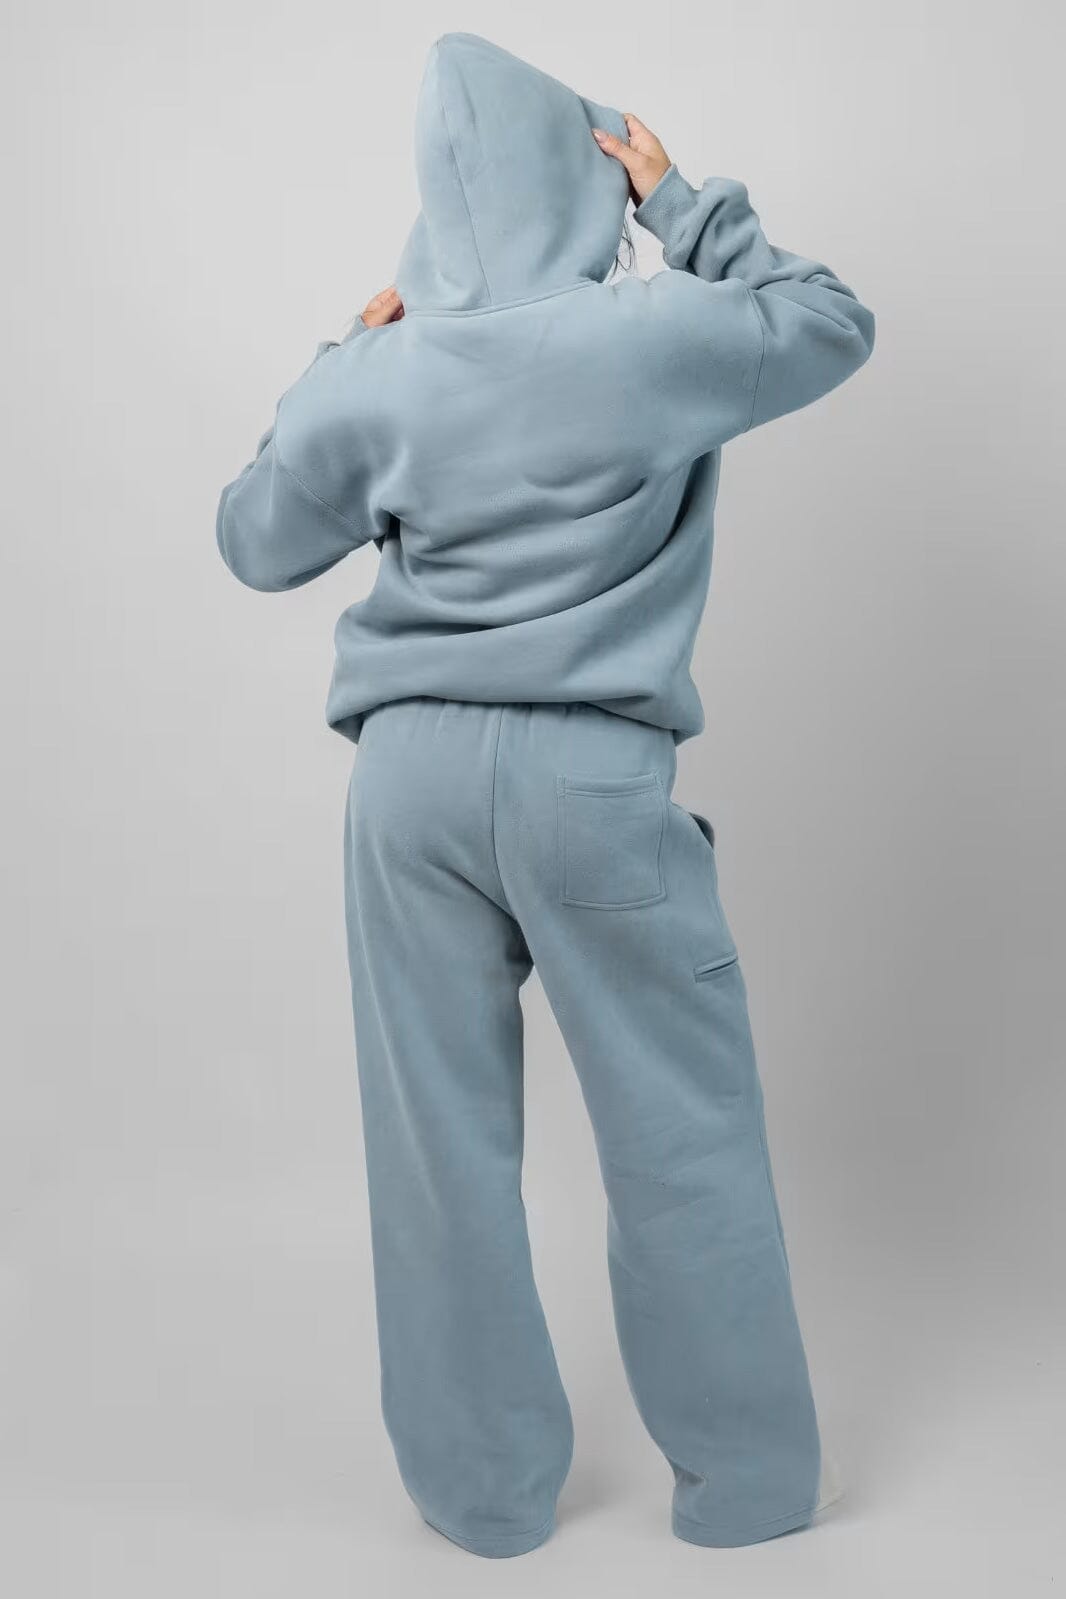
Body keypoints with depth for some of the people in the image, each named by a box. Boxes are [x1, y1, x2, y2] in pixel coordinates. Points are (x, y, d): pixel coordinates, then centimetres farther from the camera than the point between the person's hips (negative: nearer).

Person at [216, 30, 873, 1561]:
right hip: (594, 778, -2)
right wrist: (687, 200, 17)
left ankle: (487, 1490, 24)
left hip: (414, 778, 3)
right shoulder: (656, 335, -4)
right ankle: (747, 1477, 24)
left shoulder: (377, 374, 3)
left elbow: (255, 539, 18)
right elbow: (835, 324, 13)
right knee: (684, 1129, 10)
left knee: (442, 1140, 10)